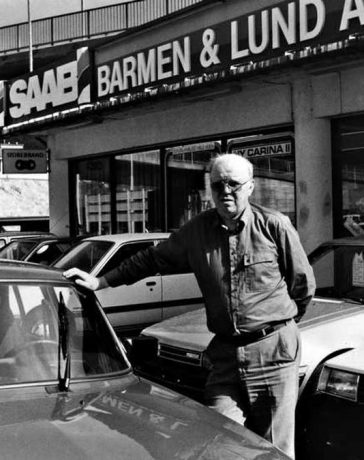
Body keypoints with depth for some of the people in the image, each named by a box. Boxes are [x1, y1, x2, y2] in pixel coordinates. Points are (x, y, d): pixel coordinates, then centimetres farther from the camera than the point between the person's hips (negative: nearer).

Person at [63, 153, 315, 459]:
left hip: (274, 352, -3)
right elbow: (151, 259, 12)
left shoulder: (275, 225, -6)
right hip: (225, 353, 3)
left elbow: (304, 284, 4)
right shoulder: (197, 231, 4)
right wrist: (99, 282, 10)